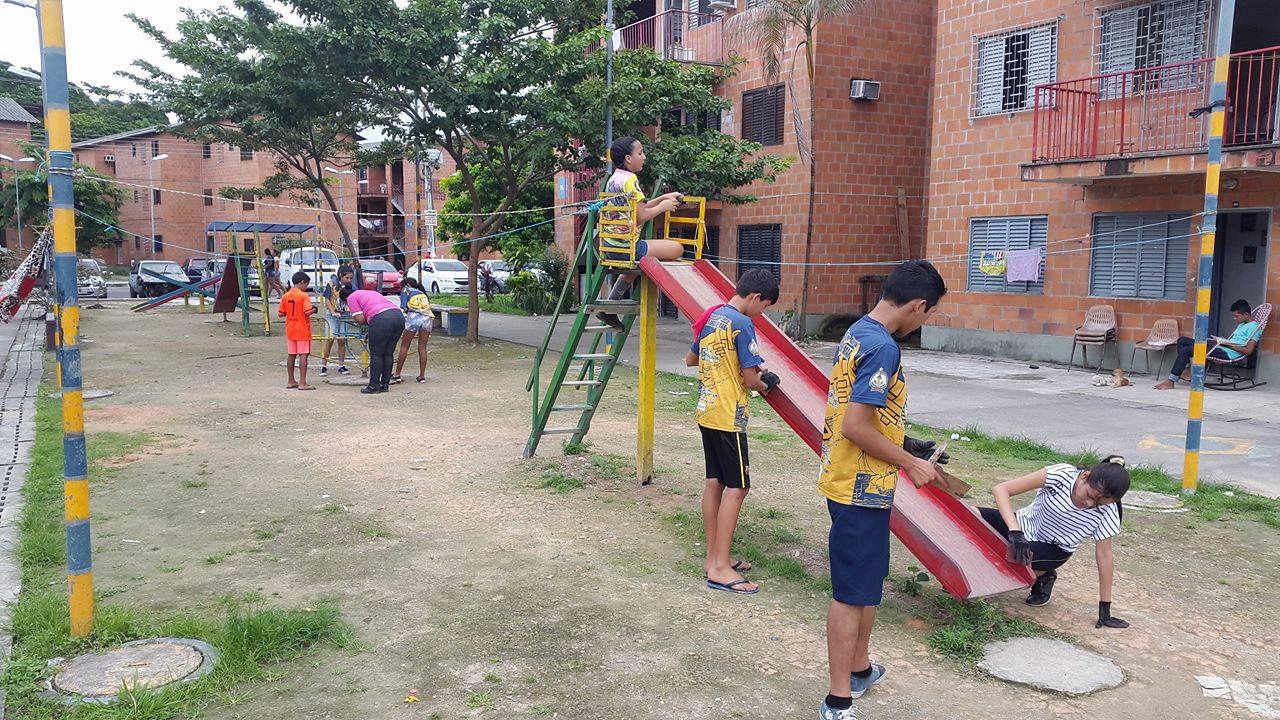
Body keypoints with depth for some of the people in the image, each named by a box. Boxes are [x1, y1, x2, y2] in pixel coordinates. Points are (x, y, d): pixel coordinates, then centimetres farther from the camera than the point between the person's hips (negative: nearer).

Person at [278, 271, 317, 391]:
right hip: (302, 330, -6)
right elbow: (307, 312, -22)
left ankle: (291, 381, 21)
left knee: (292, 355, 14)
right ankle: (303, 383, -7)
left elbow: (280, 313, 6)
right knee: (303, 355, -4)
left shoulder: (285, 296, 4)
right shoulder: (304, 296, -13)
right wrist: (314, 309, -2)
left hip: (290, 330, 6)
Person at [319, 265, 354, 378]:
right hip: (331, 314, -4)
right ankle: (324, 365, -2)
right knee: (330, 339, -10)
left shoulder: (348, 286, 1)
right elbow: (327, 300, -9)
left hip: (343, 315, 4)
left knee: (342, 340, 3)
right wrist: (333, 312, -20)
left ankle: (341, 365, 12)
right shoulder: (332, 284, -9)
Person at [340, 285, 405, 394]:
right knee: (388, 353, 14)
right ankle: (384, 385, 20)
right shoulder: (371, 292, 35)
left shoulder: (352, 298, 12)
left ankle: (374, 386, 8)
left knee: (376, 354, 4)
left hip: (382, 319, -7)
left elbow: (360, 319, 3)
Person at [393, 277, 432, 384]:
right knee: (422, 348, 11)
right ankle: (422, 376, 12)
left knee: (404, 346, 5)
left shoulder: (406, 290, 19)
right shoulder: (423, 293, 34)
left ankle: (397, 374, 9)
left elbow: (404, 307, 5)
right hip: (428, 318, 5)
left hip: (414, 316, -5)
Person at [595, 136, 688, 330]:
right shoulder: (630, 179, -13)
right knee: (677, 249, -6)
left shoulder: (613, 179, 15)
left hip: (610, 245, 10)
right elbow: (641, 216, -17)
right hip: (627, 246, -10)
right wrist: (663, 206, -1)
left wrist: (663, 198, 18)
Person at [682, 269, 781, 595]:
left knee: (715, 482, 13)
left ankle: (714, 557, 20)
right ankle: (720, 568, -4)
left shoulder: (711, 318, 10)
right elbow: (751, 380, -14)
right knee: (737, 487, -5)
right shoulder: (742, 325, -15)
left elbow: (690, 360, 23)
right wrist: (765, 384, 6)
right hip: (728, 418, -9)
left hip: (706, 412, 9)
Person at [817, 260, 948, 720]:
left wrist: (902, 444, 18)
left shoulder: (857, 333, 8)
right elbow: (855, 426, -26)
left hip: (846, 482, 10)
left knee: (866, 582, 23)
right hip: (863, 490, -10)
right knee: (852, 594, 0)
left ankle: (860, 669, 40)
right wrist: (910, 463, -14)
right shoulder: (883, 347, -22)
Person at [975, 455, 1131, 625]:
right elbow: (1001, 489, -30)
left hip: (1054, 549, 0)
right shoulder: (1061, 474, -27)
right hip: (1025, 523, 0)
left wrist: (1104, 610, -9)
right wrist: (1015, 532, -41)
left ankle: (1043, 576, 1)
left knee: (1013, 556, -34)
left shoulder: (1107, 513, -21)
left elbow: (1104, 555, -10)